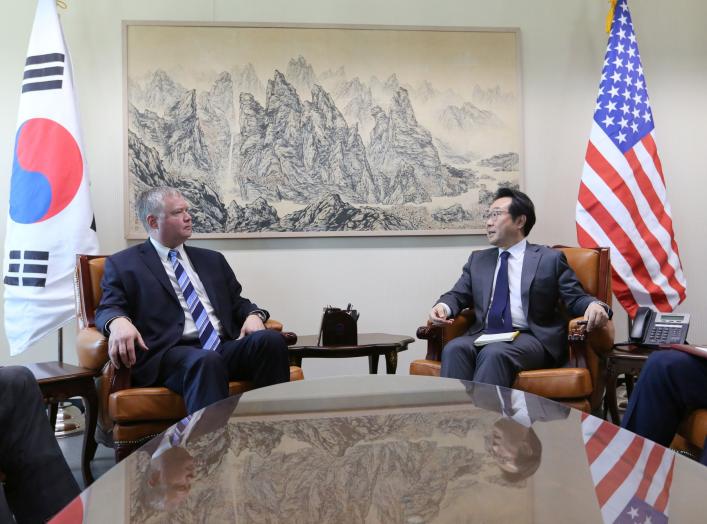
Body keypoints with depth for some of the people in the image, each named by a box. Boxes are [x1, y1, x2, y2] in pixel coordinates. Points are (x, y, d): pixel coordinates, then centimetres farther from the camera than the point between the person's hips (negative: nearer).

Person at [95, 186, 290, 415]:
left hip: (226, 347, 5)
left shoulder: (212, 259, 27)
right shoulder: (123, 264, 13)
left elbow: (237, 302, 27)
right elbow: (108, 309, 4)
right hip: (170, 353, -4)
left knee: (271, 340, -26)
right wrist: (118, 322, -22)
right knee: (206, 362, -38)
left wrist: (253, 315, 2)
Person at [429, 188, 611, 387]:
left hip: (530, 338, -3)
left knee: (494, 353, -35)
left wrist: (595, 306, -20)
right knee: (454, 348, -29)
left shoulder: (550, 259, 9)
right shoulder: (478, 259, 22)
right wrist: (443, 306, -6)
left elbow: (576, 299, 4)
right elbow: (458, 295, 18)